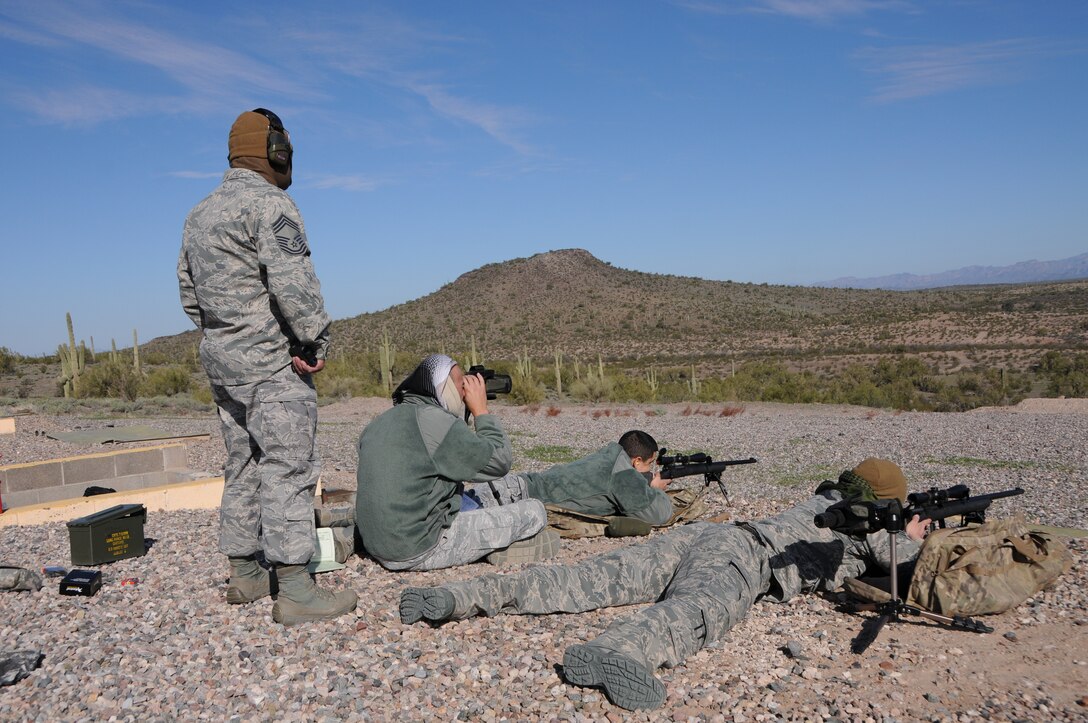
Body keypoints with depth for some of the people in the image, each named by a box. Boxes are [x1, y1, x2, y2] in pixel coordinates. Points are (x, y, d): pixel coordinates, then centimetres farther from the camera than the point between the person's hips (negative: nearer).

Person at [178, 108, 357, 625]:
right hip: (272, 360, -9)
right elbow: (292, 282, -22)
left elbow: (189, 294, 20)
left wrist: (221, 333, 19)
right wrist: (317, 338, -13)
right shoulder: (269, 202, -11)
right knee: (289, 467, -8)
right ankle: (294, 591, -7)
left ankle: (244, 574, 23)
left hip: (220, 358, 9)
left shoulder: (201, 214, 18)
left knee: (244, 464, 15)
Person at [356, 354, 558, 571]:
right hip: (423, 552, -9)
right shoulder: (434, 420, -17)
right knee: (535, 511, 1)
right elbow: (500, 462, -10)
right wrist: (481, 410, 0)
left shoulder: (381, 422, 9)